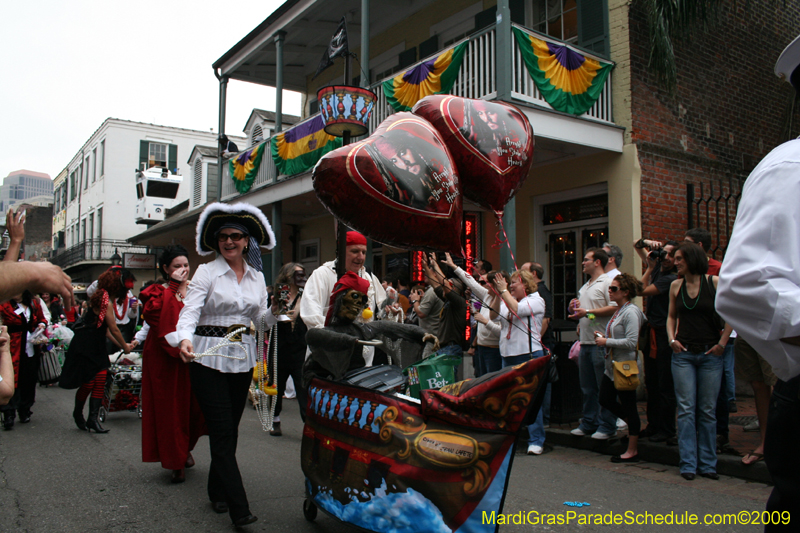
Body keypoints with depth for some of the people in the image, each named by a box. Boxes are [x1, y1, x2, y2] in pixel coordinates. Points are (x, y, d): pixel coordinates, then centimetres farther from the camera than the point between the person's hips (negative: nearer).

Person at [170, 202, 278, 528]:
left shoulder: (257, 276, 10)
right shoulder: (207, 272, -4)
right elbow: (190, 309, -15)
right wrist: (185, 338, -33)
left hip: (242, 359, 5)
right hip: (209, 358, -4)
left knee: (231, 429, 12)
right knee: (222, 432, -6)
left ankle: (218, 492, 31)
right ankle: (239, 509, -2)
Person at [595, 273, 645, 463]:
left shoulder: (630, 312, -16)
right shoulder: (618, 310, 13)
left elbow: (632, 342, -23)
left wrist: (606, 342, -17)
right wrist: (603, 338, 6)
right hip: (612, 365, 10)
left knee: (629, 406, 1)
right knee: (605, 400, 14)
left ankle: (632, 451, 12)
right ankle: (634, 425, 34)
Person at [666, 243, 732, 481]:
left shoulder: (714, 282, -4)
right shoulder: (676, 286, 7)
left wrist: (722, 342, -4)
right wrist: (672, 339, 3)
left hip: (710, 355, -2)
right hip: (683, 355, 2)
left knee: (708, 410, 5)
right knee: (686, 409, -1)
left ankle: (707, 463, 15)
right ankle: (688, 464, 5)